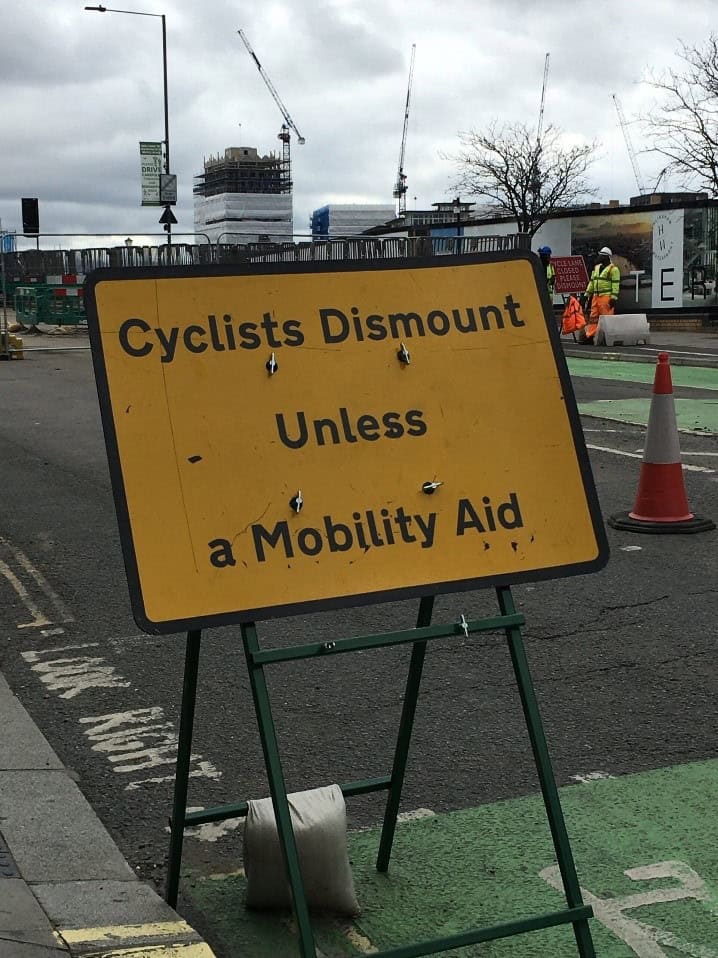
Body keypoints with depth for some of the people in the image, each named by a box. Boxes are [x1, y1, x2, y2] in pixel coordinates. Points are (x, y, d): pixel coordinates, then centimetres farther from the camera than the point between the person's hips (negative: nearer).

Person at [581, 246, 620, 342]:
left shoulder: (613, 269, -5)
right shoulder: (596, 268, 19)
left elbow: (616, 284, -11)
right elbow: (591, 282, 22)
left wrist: (614, 298, -18)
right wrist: (586, 295, 18)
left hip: (606, 297, -8)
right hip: (596, 296, 8)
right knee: (593, 316, 5)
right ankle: (589, 335, 5)